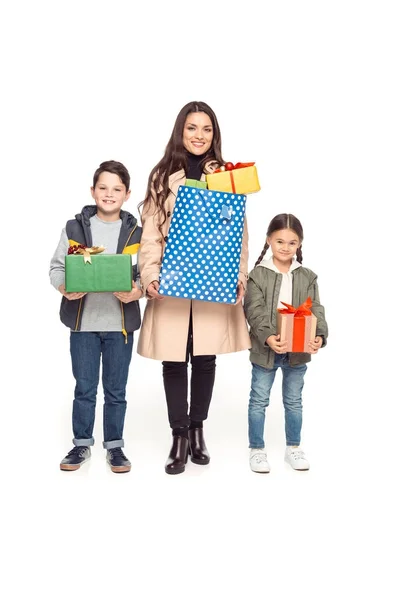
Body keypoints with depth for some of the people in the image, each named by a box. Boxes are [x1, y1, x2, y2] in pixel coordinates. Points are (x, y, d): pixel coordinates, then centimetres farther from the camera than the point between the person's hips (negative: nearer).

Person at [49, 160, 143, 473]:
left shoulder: (136, 233, 1)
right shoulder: (74, 228, 1)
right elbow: (57, 267, 3)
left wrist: (136, 292, -19)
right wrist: (65, 288, -16)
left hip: (120, 323, 0)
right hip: (83, 322, 0)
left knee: (116, 390, 11)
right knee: (84, 388, 11)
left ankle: (114, 445, 26)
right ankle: (82, 444, 27)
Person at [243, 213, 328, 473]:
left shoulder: (308, 277, 2)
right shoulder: (258, 275, -6)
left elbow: (316, 311, -4)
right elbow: (255, 311, -14)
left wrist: (320, 336, -22)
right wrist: (267, 337, -30)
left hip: (298, 350, 2)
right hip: (265, 349, -2)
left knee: (294, 401, 16)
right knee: (259, 400, 8)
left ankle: (293, 447, 31)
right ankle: (257, 449, 23)